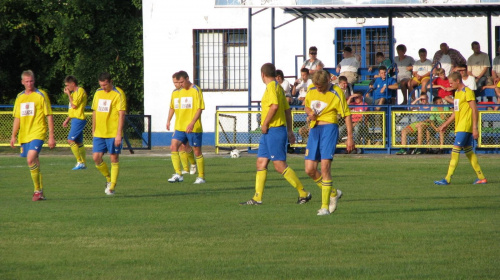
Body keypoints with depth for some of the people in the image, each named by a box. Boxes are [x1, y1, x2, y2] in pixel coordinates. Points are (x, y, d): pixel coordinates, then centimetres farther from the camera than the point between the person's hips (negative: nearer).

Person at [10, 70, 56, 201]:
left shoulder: (41, 95, -3)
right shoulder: (20, 97, 12)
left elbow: (49, 116, -3)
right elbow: (17, 118, 19)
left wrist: (51, 136, -7)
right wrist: (13, 136, 12)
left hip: (37, 133, -6)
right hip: (24, 135, 6)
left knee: (31, 159, -22)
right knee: (34, 162, 11)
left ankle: (38, 190, -13)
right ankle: (40, 192, 20)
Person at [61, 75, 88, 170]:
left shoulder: (80, 91, -11)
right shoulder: (74, 92, 19)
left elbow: (74, 105, -18)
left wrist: (68, 94, -10)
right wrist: (67, 120, 20)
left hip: (79, 119, -10)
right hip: (75, 119, 10)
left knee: (71, 140, -16)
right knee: (79, 143, 10)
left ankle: (80, 162, -14)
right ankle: (83, 163, 13)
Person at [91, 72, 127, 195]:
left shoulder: (118, 94, -8)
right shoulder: (98, 93, 11)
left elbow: (121, 115, -12)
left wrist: (119, 134, -18)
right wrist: (93, 130, 17)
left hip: (113, 134, -5)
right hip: (99, 133, 5)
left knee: (114, 159, -1)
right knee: (96, 157, -2)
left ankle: (112, 187, 7)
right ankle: (109, 179, 20)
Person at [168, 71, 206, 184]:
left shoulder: (196, 90, -7)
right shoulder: (180, 91, 13)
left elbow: (200, 109, -14)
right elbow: (173, 106, 23)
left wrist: (192, 123, -23)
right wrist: (169, 120, 13)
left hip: (193, 128, -6)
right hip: (180, 127, 6)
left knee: (197, 151, 0)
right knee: (173, 146, -10)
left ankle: (201, 177, 11)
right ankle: (178, 174, -9)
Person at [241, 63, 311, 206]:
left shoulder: (272, 86, -11)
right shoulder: (278, 87, 18)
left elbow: (275, 106, -26)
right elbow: (287, 110, 20)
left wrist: (265, 124, -18)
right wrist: (289, 131, 22)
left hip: (274, 130, -10)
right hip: (269, 132, 10)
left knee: (280, 166, -8)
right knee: (261, 163, 7)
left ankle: (303, 193, -4)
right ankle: (257, 198, 6)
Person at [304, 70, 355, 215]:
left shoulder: (336, 93, -8)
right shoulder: (311, 91, 7)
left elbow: (347, 115, -4)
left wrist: (350, 137, -7)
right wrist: (309, 113, -1)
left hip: (329, 128, -6)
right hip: (314, 130, 6)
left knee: (325, 166, -15)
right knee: (310, 169, 1)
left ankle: (325, 206, -12)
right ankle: (333, 193, 23)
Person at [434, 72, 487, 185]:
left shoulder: (468, 92, -11)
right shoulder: (457, 93, 17)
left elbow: (474, 110, -14)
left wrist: (475, 128, -18)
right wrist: (446, 124, 23)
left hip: (465, 127, -10)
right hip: (459, 127, 10)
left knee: (455, 151, -12)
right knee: (468, 151, 10)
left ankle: (447, 179, -14)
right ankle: (481, 177, 14)